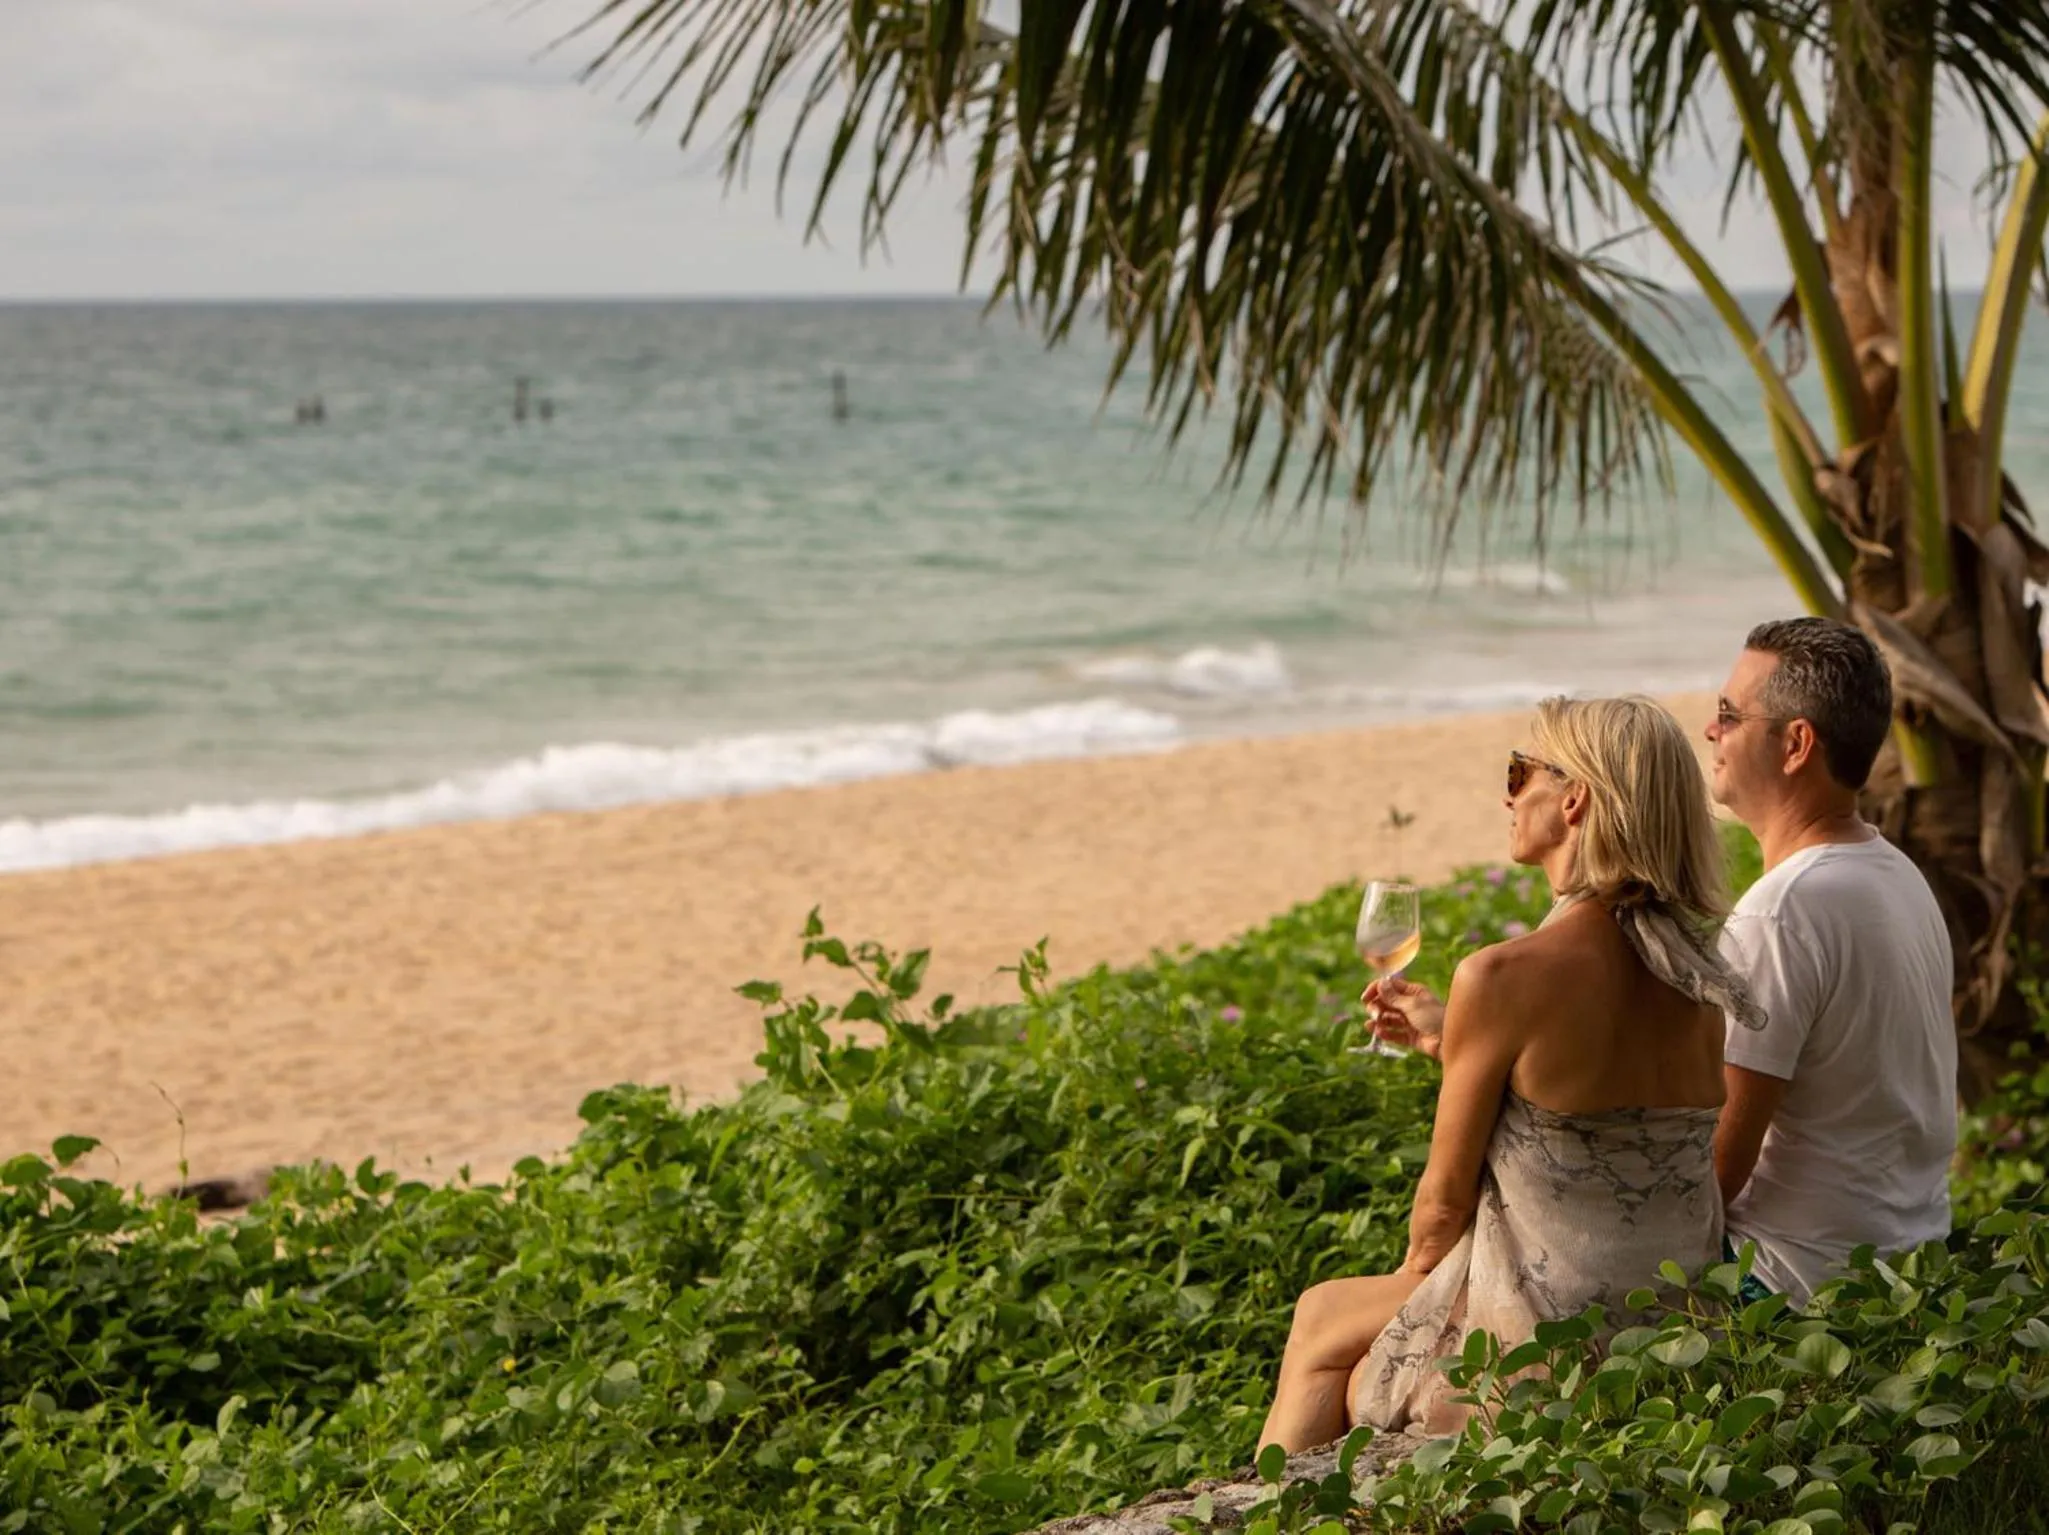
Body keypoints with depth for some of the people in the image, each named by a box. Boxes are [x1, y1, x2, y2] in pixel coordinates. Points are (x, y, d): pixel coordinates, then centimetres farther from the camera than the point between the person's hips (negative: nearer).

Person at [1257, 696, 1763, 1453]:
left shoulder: (1504, 976, -19)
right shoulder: (1692, 972, 1)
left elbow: (1446, 1199, -8)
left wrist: (1411, 1280, 12)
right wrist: (1449, 1038, 17)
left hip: (1547, 1352, -7)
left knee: (1324, 1322, 24)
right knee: (1322, 1313, 27)